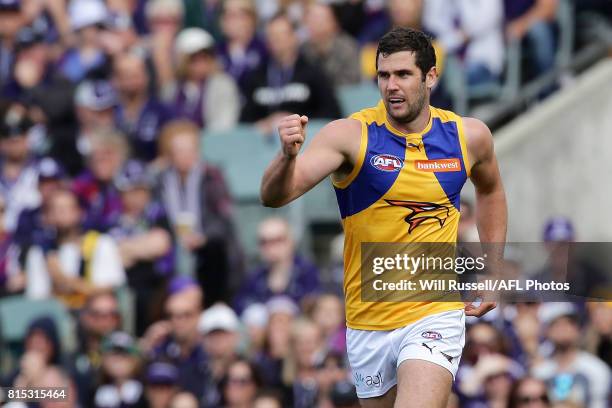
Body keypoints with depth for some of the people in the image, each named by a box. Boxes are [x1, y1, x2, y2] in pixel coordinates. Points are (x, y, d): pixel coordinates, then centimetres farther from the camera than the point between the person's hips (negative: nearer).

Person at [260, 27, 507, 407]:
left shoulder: (469, 136, -2)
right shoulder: (350, 135, -11)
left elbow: (490, 190, 21)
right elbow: (274, 196, -23)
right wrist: (288, 156, -44)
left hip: (435, 315, -1)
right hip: (367, 323, 1)